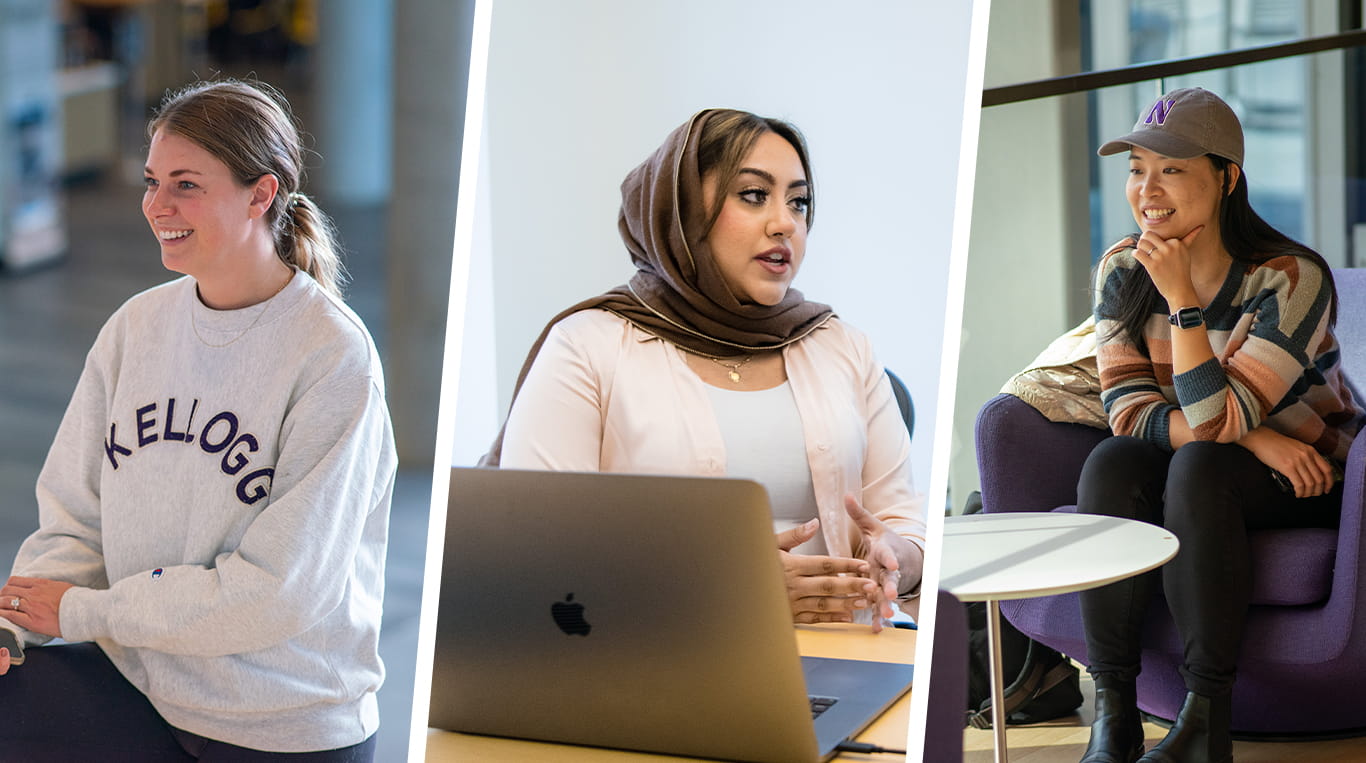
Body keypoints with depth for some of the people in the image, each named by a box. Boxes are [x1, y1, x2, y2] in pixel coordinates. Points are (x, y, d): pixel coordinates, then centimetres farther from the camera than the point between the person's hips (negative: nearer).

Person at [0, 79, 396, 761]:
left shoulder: (333, 358, -15)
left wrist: (82, 611, -14)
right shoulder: (136, 327, 3)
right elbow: (77, 519, 6)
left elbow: (280, 589, -19)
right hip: (138, 676, 4)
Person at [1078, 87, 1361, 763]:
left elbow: (1215, 421, -27)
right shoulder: (1121, 272, -5)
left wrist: (1182, 300, -30)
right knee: (1110, 463, -27)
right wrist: (1255, 439, -24)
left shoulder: (1291, 279, -21)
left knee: (1199, 466, -34)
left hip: (1308, 484, -4)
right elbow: (1128, 412, -13)